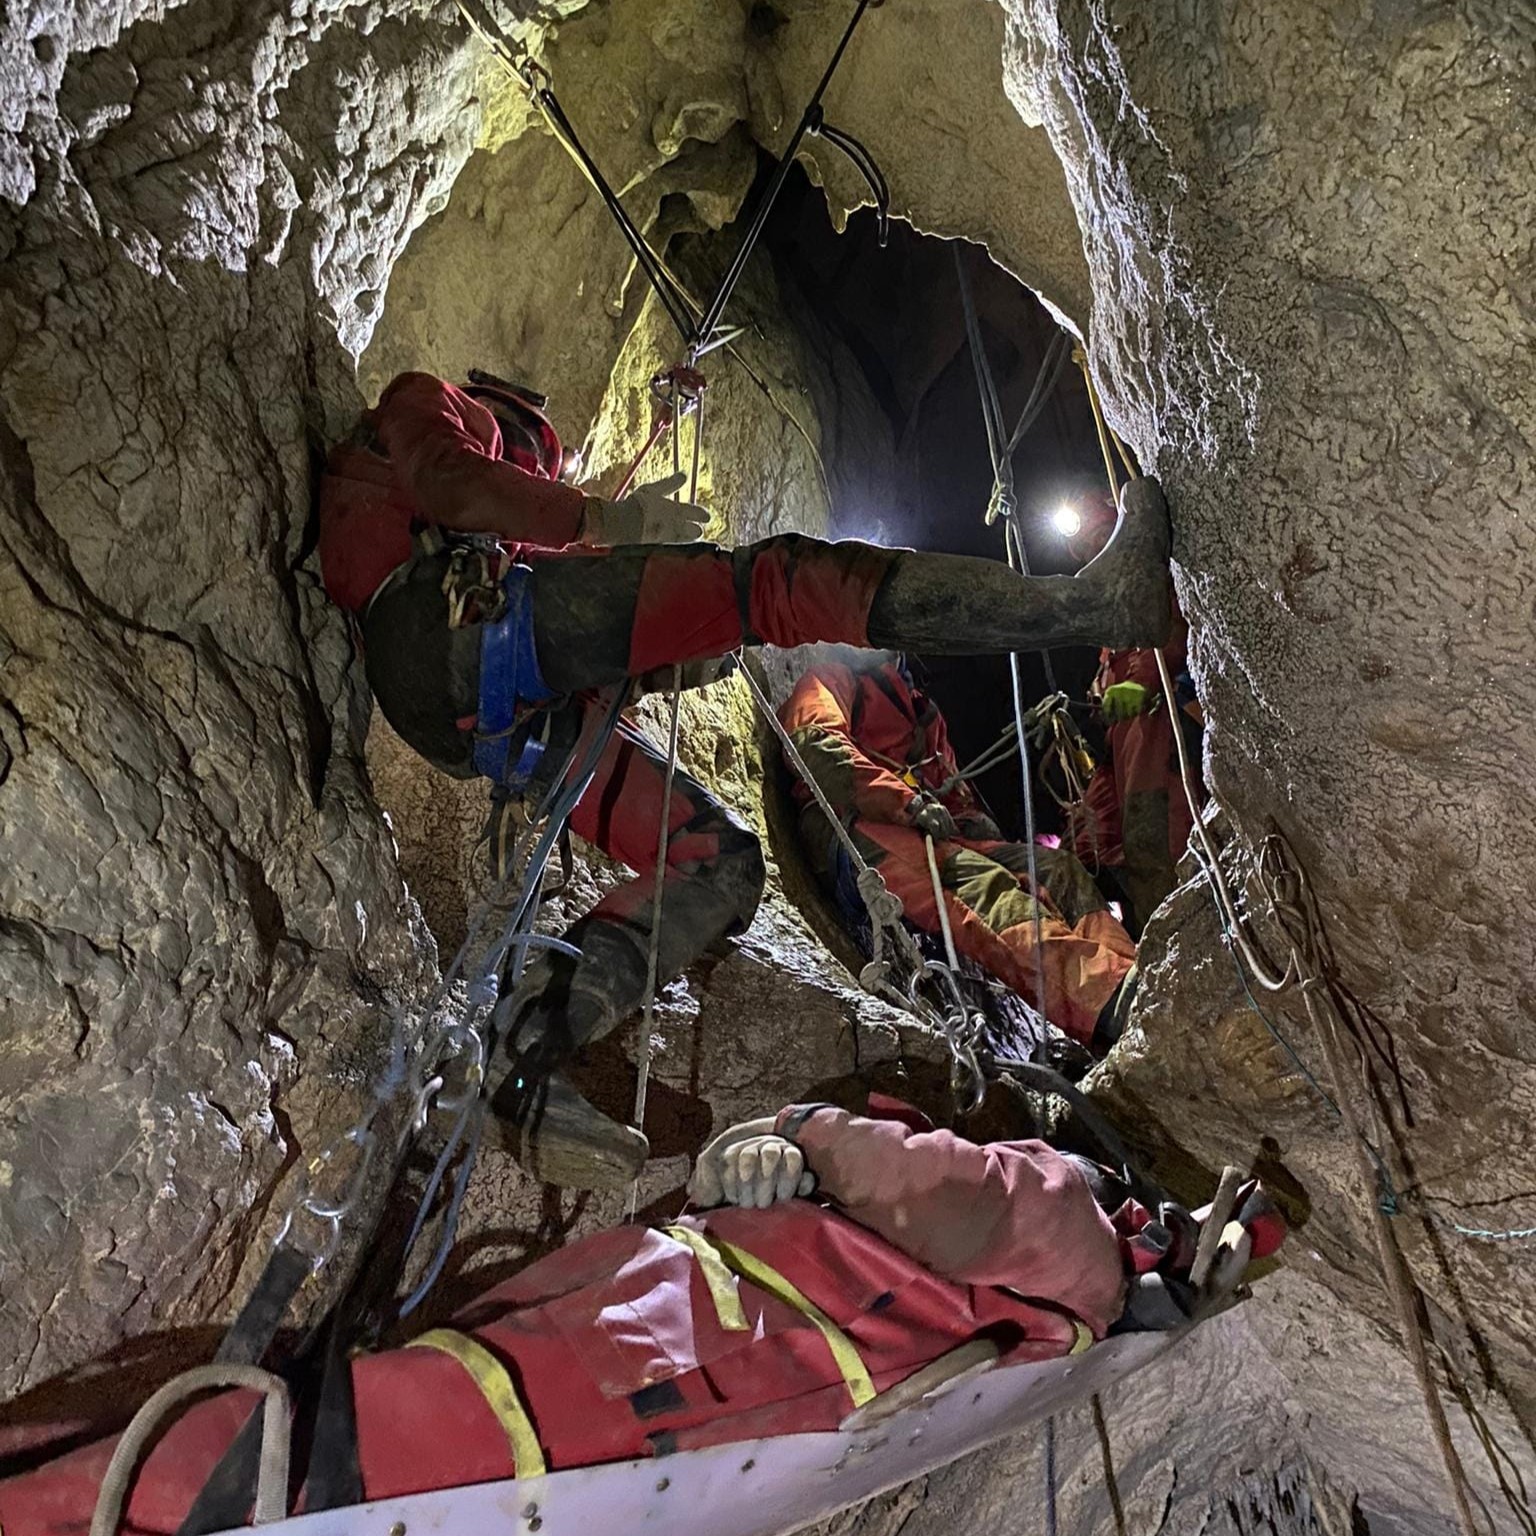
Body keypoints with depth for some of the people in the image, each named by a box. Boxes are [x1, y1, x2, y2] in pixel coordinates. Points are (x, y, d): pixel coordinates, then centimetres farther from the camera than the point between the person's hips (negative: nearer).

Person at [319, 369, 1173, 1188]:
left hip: (489, 724, 8)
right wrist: (603, 519, -5)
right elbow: (445, 482, -2)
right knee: (781, 582, -17)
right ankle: (1081, 605, -22)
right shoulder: (430, 404, 22)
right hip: (456, 626, -8)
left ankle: (532, 1049, -15)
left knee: (718, 862, 0)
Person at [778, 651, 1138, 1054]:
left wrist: (969, 817, 9)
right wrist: (908, 802, -17)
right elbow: (815, 745, -5)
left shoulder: (919, 703, 39)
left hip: (931, 835, 7)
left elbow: (949, 783, 36)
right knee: (980, 883, -35)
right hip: (859, 829, -7)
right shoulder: (829, 681, 17)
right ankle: (1104, 998, -58)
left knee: (1055, 866, -16)